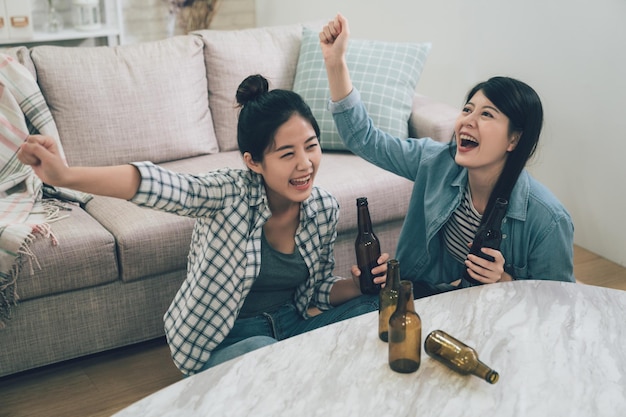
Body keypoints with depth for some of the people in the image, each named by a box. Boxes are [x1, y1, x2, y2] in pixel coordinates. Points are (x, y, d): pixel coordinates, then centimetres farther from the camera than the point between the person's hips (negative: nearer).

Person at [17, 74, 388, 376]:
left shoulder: (325, 209, -4)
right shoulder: (230, 194, -20)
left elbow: (318, 290, 8)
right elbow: (159, 185, -39)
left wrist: (359, 286, -14)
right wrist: (66, 175, -56)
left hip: (291, 326, 6)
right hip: (224, 341, -5)